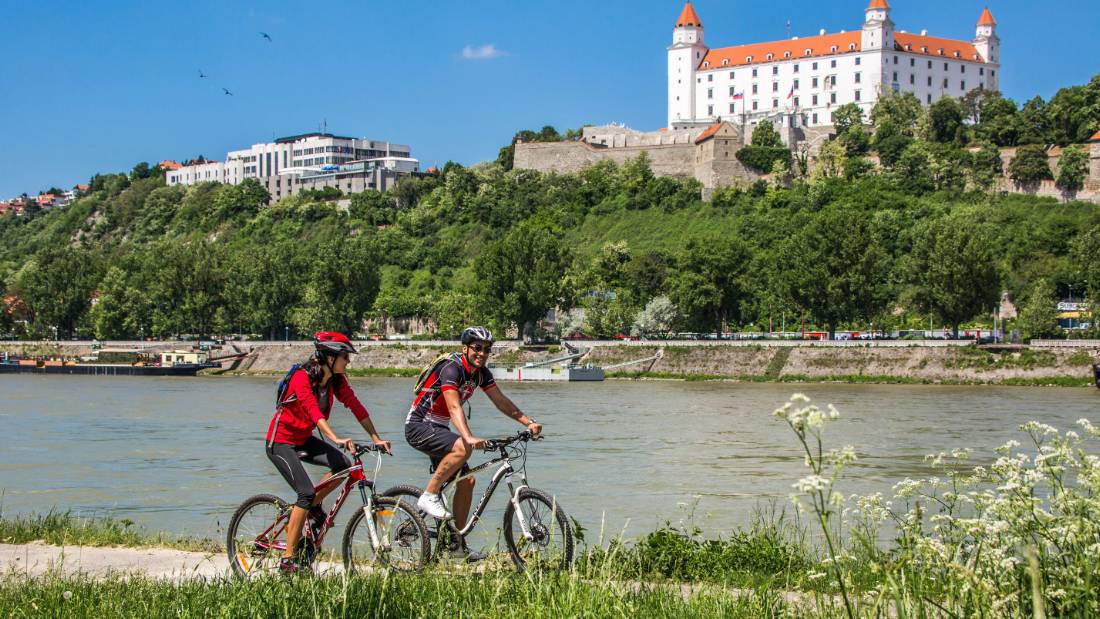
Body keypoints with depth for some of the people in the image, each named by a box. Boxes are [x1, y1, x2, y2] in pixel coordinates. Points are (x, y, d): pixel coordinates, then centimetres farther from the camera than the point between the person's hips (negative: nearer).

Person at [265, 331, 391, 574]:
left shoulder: (336, 380, -4)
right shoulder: (302, 378, -26)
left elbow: (356, 407, -6)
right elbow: (314, 411, -39)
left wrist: (376, 438, -14)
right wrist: (336, 439, -52)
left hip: (303, 439, 7)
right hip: (281, 441, -7)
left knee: (342, 464, -17)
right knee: (306, 493, -20)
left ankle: (313, 508, 8)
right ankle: (287, 560, -14)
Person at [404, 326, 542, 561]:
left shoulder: (481, 373, 3)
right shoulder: (451, 369, -24)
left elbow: (501, 401, 3)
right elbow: (454, 407, -36)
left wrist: (528, 423, -9)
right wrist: (469, 437, -50)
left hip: (438, 428, 9)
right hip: (418, 425, -9)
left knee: (466, 480, 0)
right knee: (463, 448, -33)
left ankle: (457, 543, 7)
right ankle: (429, 496, -19)